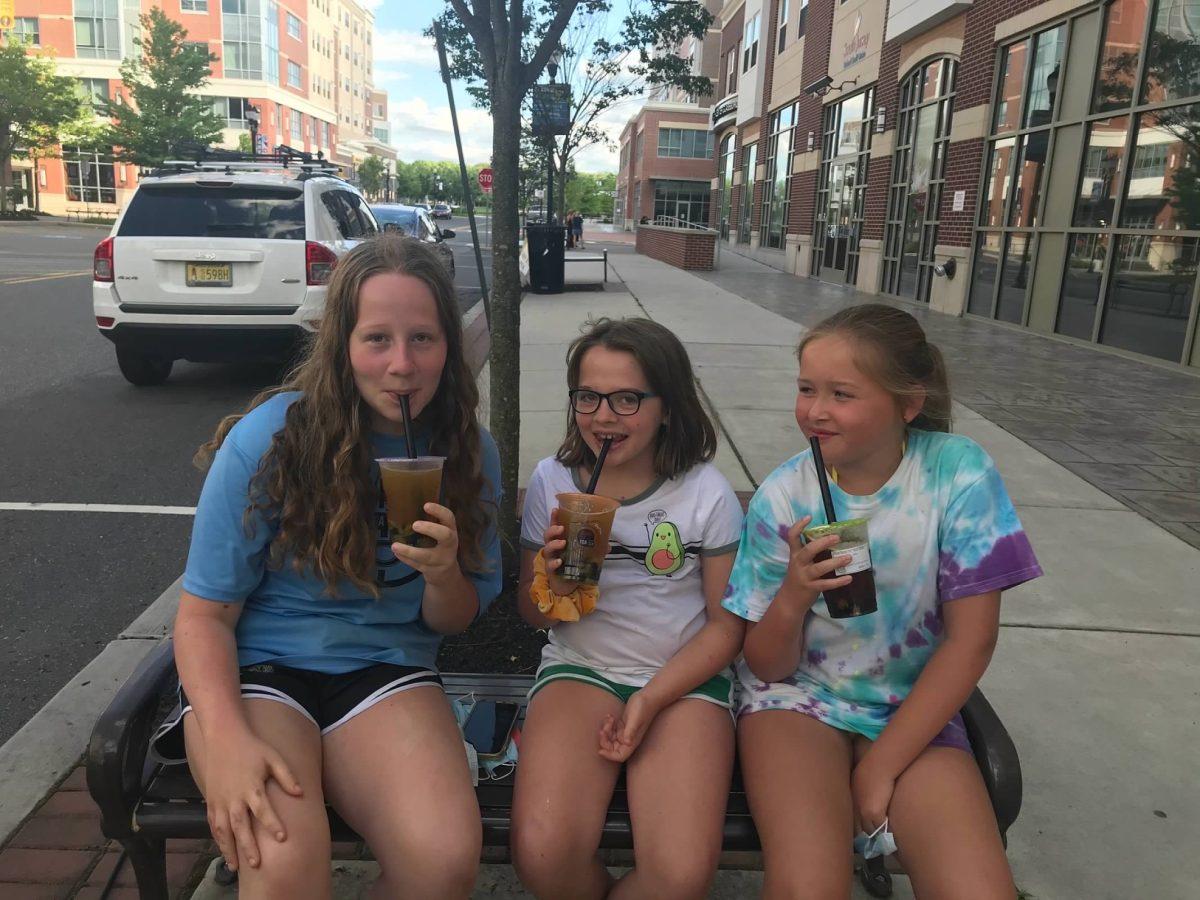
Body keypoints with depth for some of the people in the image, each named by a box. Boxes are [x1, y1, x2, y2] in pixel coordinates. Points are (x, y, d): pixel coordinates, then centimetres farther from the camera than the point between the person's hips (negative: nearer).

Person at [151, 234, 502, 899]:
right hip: (255, 666, -2)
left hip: (386, 669, 3)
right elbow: (204, 613, -6)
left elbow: (454, 621, 8)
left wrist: (443, 575, -17)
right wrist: (226, 737, -24)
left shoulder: (469, 453, -1)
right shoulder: (268, 439, -12)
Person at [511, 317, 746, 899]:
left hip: (684, 677, -1)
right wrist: (555, 582, -15)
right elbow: (532, 615, 9)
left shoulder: (707, 492, -5)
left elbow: (726, 626, 1)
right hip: (579, 669, 1)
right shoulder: (551, 480, 0)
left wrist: (650, 700, -12)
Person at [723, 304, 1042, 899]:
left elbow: (970, 642, -9)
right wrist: (793, 597, -26)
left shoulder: (959, 472, -13)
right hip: (797, 695, 0)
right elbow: (766, 666, -4)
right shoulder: (782, 497, -11)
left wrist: (881, 765, -11)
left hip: (914, 708, 1)